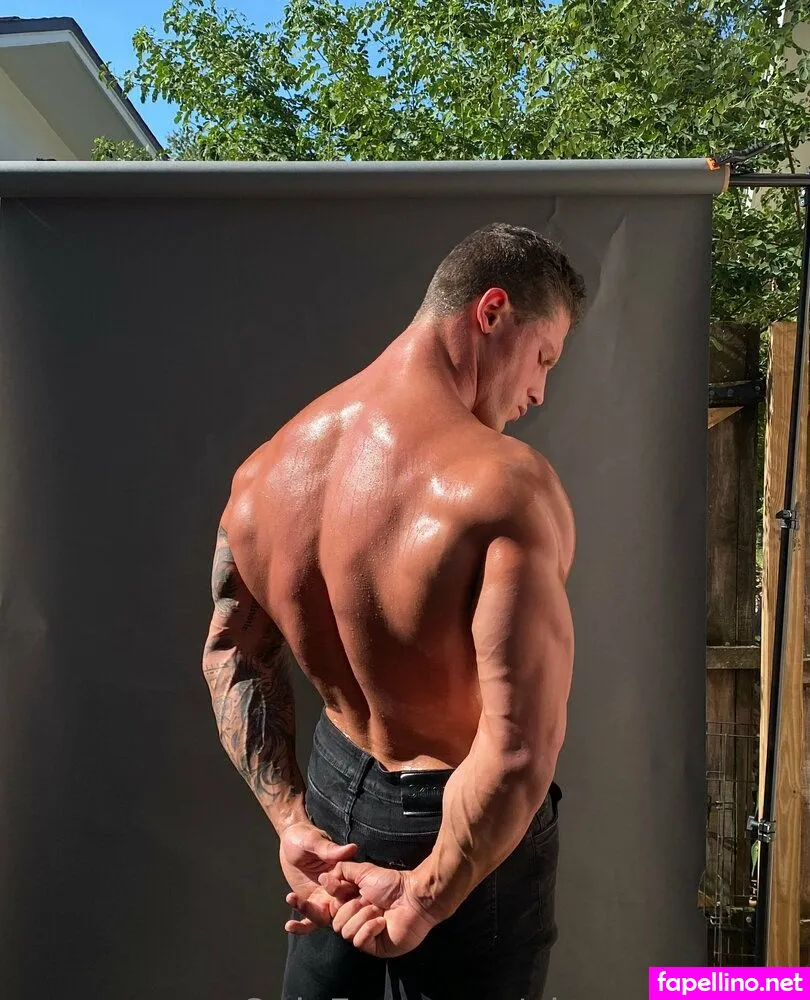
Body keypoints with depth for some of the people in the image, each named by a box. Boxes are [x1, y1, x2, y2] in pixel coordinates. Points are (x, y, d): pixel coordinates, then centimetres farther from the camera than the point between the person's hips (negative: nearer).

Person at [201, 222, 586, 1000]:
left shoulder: (268, 467, -8)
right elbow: (519, 753, -33)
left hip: (335, 797, 6)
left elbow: (233, 655, 1)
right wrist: (428, 900, -18)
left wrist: (290, 820, 1)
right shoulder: (505, 486, -30)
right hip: (458, 836, -5)